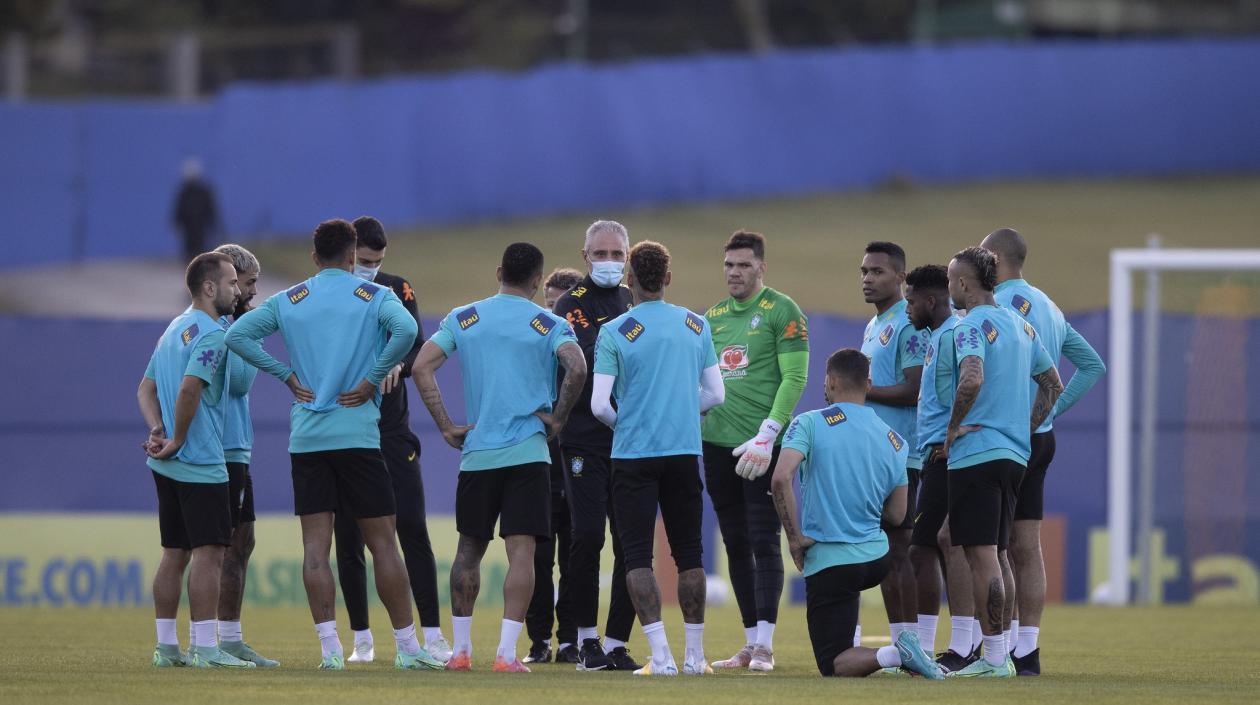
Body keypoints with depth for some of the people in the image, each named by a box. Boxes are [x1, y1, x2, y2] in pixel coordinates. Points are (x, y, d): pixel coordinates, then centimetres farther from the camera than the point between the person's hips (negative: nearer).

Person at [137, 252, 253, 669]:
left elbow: (146, 389, 18)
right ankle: (204, 649, -11)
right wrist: (177, 441, -15)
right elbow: (189, 389, -25)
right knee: (208, 552, -8)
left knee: (175, 553, 12)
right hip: (201, 462, -9)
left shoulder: (175, 328, 17)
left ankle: (166, 646, 14)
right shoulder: (210, 333, -13)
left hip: (168, 464, 9)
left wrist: (157, 431, 2)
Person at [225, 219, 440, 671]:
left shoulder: (289, 300, 9)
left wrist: (287, 376, 3)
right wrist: (371, 380, -9)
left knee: (316, 545, 1)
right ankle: (407, 647, 3)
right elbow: (405, 330, -18)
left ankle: (329, 647, -6)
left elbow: (238, 334, 2)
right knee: (382, 541, 2)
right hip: (358, 435, -2)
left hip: (305, 439, 2)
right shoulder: (373, 296, 1)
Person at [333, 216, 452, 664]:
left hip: (392, 430, 1)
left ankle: (433, 636, -4)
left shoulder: (397, 290, 7)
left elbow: (417, 345, -3)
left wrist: (397, 364, -25)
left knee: (412, 529, -6)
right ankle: (362, 640, 11)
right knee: (348, 538, 2)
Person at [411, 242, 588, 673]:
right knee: (521, 552, -5)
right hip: (528, 452, -3)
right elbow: (577, 368, -18)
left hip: (476, 452, 3)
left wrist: (446, 427, 3)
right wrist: (558, 418, -4)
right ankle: (506, 653, -15)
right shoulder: (549, 325, 0)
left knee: (469, 550, 15)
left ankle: (460, 649, 19)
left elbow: (421, 367, -1)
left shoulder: (463, 319, 8)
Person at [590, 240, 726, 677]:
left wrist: (620, 423, 9)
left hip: (633, 455, -3)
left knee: (638, 555, 0)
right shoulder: (696, 326, 4)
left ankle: (661, 656, -9)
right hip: (685, 452, 3)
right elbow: (715, 395, 7)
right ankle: (694, 656, 14)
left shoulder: (614, 332, -8)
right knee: (689, 554, 12)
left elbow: (600, 405, -12)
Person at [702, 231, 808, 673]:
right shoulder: (712, 317, 16)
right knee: (735, 545, 7)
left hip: (762, 445, -6)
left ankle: (765, 645, -9)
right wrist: (694, 423, 7)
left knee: (764, 542, -8)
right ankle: (750, 644, 12)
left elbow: (794, 378, -9)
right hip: (717, 444, 6)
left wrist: (767, 436, -16)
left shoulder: (781, 311, -3)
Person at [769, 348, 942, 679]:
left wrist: (795, 538, -13)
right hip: (877, 558, 6)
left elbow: (781, 478, -23)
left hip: (829, 563, -6)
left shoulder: (809, 423, -8)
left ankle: (892, 655, -27)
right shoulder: (895, 441, 7)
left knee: (833, 666, -2)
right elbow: (896, 516, 11)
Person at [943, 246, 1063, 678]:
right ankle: (1000, 654, 16)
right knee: (995, 554, 14)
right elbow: (1053, 384, 22)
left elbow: (973, 379, -28)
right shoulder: (1020, 326, 15)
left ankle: (994, 657, -10)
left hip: (975, 453, -9)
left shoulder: (972, 326, -11)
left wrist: (953, 428, -16)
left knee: (981, 555, -8)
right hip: (1015, 454, 9)